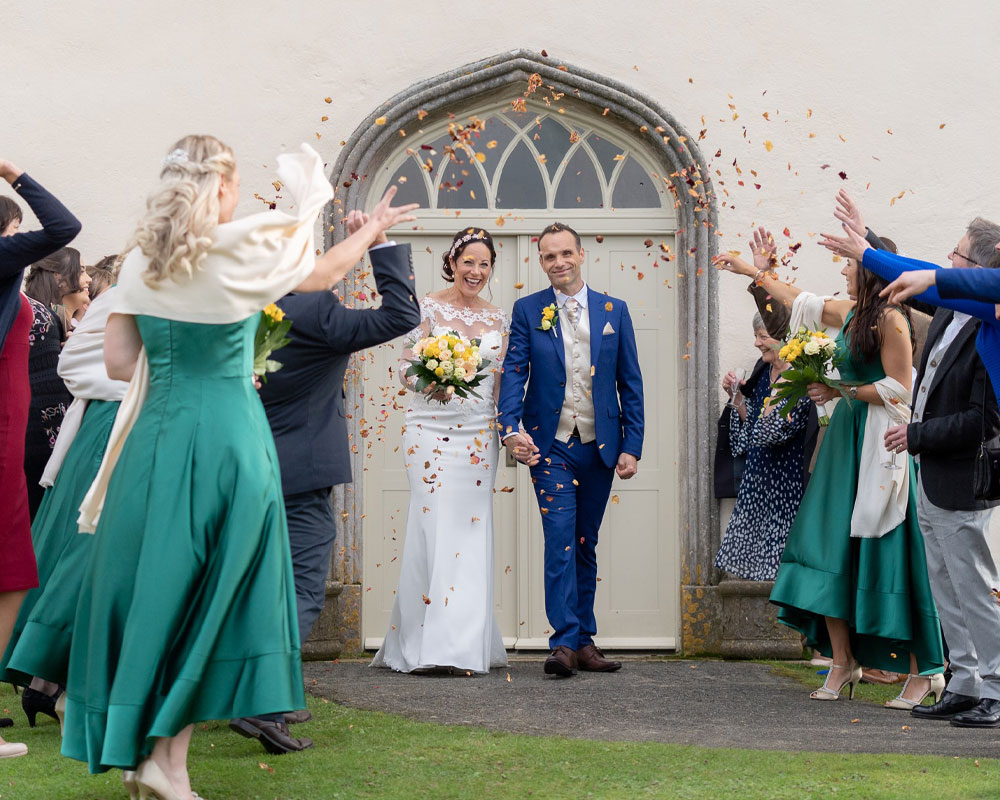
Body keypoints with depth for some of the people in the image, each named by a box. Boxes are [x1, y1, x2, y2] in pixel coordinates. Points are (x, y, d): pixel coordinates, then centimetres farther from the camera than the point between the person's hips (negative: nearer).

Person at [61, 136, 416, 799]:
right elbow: (323, 273, 7)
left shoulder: (141, 261, 2)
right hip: (226, 438, -4)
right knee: (206, 596, 3)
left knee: (154, 586, 11)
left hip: (156, 437, 5)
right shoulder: (242, 251, -10)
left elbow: (119, 362, 5)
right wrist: (374, 227, 24)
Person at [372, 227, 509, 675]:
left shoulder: (497, 318, 13)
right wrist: (428, 383, -23)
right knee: (434, 524, -9)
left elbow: (503, 382, 16)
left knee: (472, 531, 1)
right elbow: (406, 366, -3)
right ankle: (428, 644, -6)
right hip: (431, 430, -4)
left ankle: (467, 643, 8)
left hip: (479, 434, 4)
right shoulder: (428, 309, 0)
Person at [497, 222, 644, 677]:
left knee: (585, 544, 9)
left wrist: (632, 446, 0)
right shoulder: (528, 311, 2)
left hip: (599, 446, 2)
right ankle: (565, 642, -14)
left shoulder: (614, 311, 6)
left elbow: (630, 383, 7)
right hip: (550, 446, -2)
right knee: (560, 539, -12)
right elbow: (513, 373, -6)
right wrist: (512, 428, -22)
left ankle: (584, 642, 15)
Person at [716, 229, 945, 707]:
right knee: (830, 547, 2)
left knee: (888, 553, -8)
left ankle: (924, 671, -3)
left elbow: (899, 388, -17)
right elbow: (798, 299, 30)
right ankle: (843, 661, 7)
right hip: (846, 439, 8)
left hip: (881, 443, -8)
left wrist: (840, 391, -10)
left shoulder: (890, 318, -12)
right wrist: (750, 271, 40)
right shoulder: (847, 313, 12)